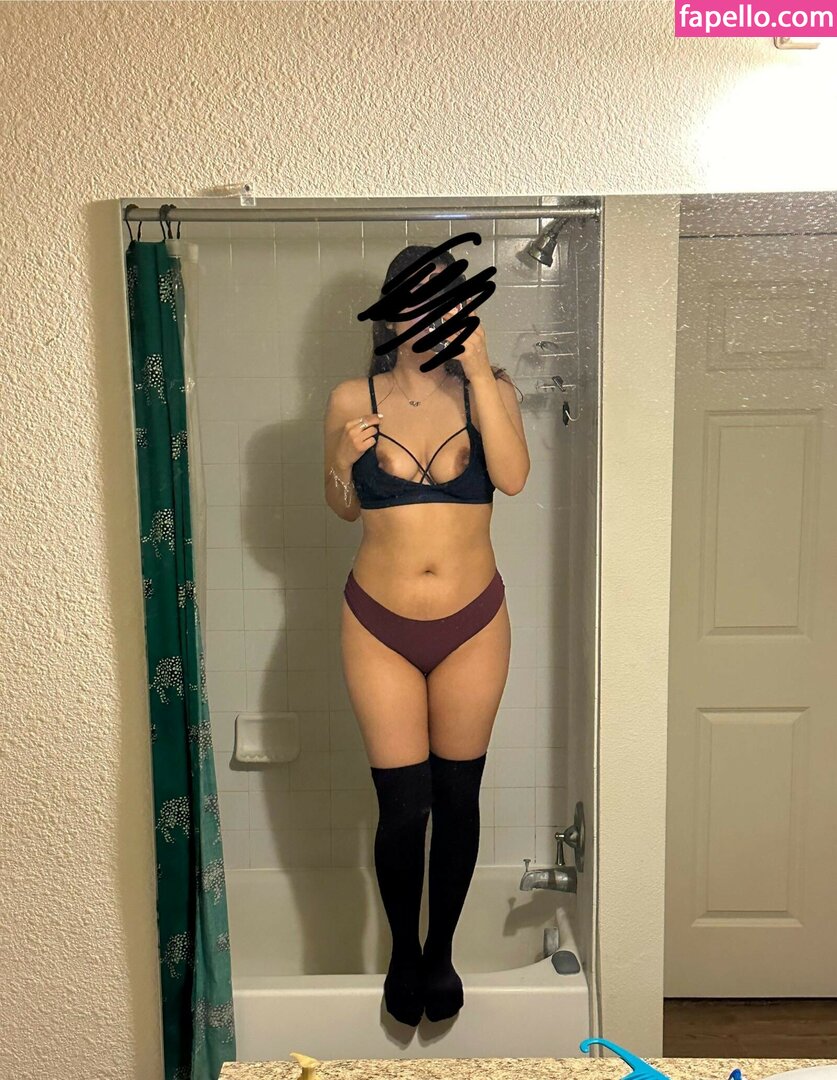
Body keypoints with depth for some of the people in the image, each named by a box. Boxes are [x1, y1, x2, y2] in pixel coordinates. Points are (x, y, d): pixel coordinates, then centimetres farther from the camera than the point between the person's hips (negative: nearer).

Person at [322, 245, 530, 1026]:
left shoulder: (486, 389, -2)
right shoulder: (353, 399, -2)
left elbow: (512, 478, -19)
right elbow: (343, 508, 8)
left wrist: (479, 369, -22)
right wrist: (343, 462, -13)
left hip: (473, 623, 1)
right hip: (379, 624, 0)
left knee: (458, 797, 12)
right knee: (403, 806, 4)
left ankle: (441, 950, 36)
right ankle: (403, 951, 32)